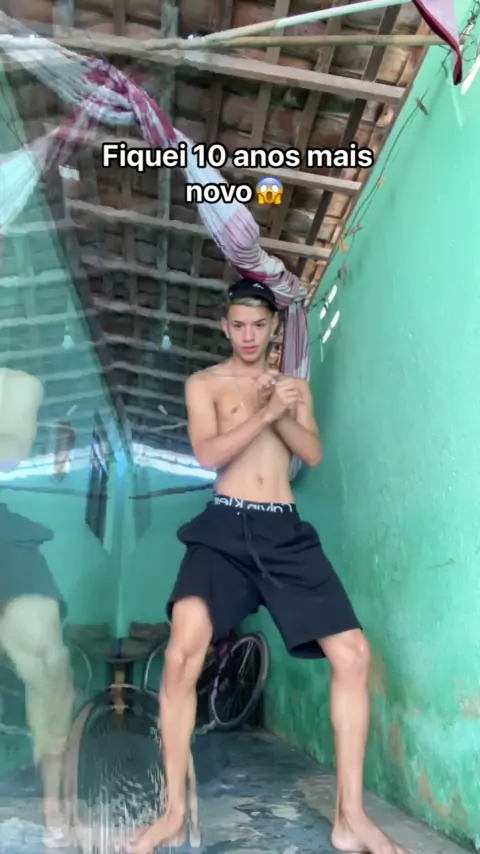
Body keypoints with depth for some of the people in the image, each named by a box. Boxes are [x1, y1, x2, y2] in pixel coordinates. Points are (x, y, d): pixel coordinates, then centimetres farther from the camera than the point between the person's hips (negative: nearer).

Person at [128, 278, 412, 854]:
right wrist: (267, 410, -15)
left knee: (353, 652, -6)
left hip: (286, 532, 3)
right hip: (225, 529, -3)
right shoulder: (204, 384, 9)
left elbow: (314, 454, 6)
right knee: (182, 657, -19)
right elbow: (209, 454, -7)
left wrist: (280, 410, -9)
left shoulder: (295, 387, 20)